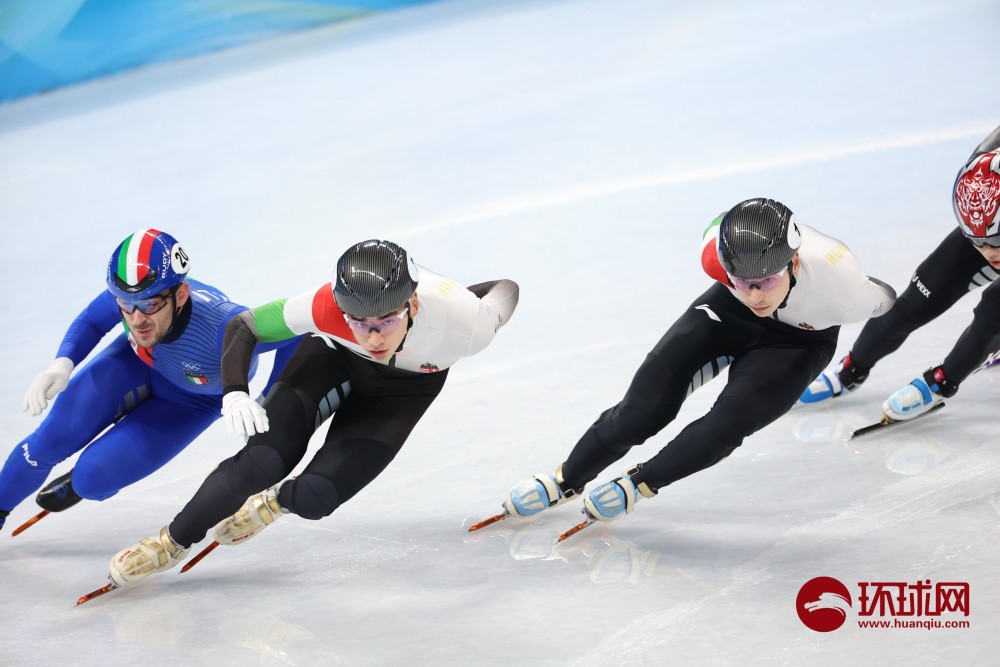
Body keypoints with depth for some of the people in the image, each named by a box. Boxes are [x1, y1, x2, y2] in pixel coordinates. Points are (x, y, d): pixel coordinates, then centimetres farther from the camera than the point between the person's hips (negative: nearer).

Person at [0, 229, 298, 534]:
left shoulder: (222, 328, -48)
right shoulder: (125, 294, -32)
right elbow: (91, 320, -9)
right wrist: (62, 364, -27)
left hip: (191, 403, -2)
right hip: (136, 363, 3)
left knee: (92, 479, -10)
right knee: (50, 440, -5)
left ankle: (83, 484, 28)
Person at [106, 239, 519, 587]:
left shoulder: (465, 323, -40)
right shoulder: (328, 306, -39)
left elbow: (506, 288, -16)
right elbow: (243, 327, -22)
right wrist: (234, 393, -36)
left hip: (406, 388, 0)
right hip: (335, 355, 0)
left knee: (313, 497, -17)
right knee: (265, 460, -21)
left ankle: (272, 504, 21)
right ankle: (172, 543, 4)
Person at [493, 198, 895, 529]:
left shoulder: (843, 287, -41)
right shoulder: (719, 249, -35)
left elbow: (879, 301, -15)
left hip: (799, 340, -2)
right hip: (729, 312, 2)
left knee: (732, 418, -25)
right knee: (647, 404, -8)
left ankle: (639, 483, -2)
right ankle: (566, 481, 14)